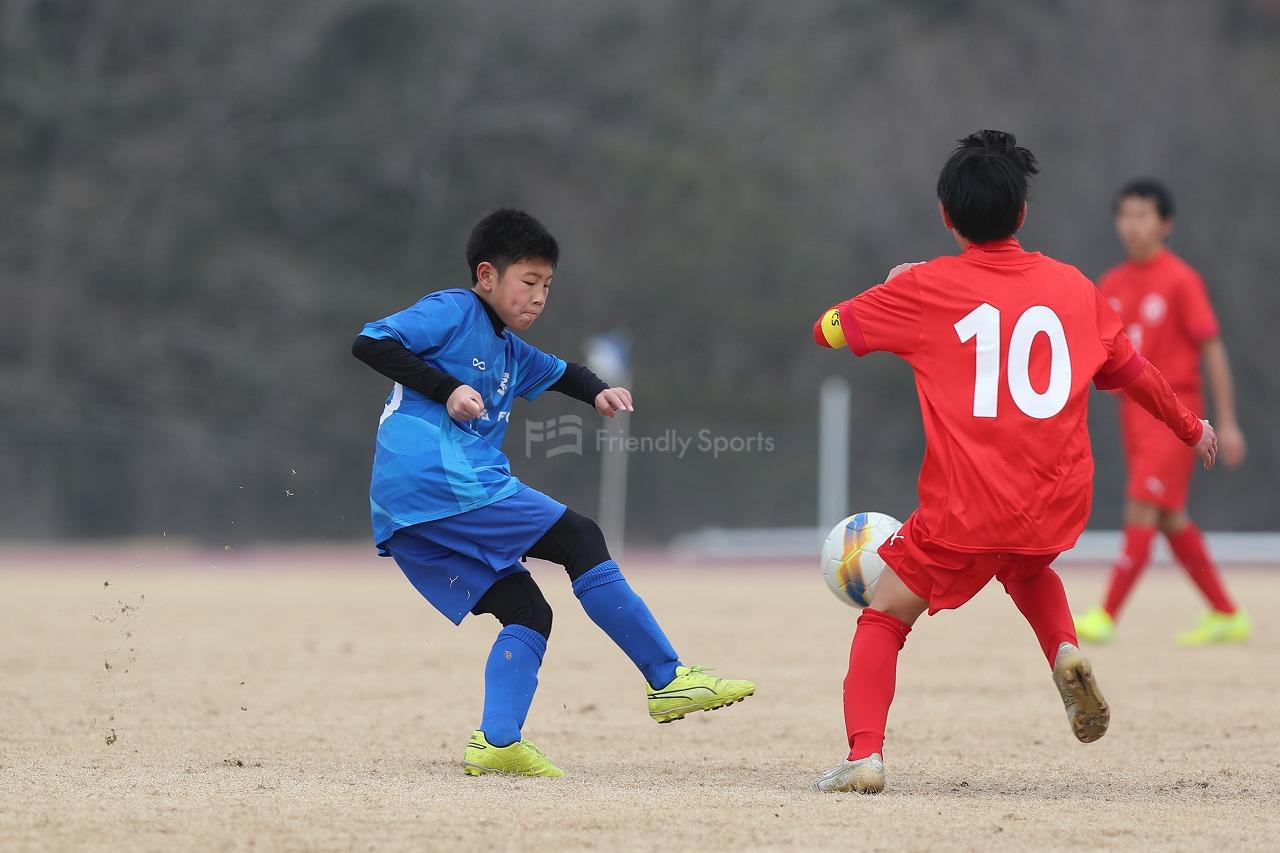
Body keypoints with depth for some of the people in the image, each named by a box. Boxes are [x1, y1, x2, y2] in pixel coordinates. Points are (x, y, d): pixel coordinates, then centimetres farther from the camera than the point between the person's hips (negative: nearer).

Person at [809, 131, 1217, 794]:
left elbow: (827, 329, 8)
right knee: (1027, 567, 37)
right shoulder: (1072, 287, 6)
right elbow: (1133, 373, 19)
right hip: (1058, 503, 4)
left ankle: (864, 755, -8)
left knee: (884, 616, 10)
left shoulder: (923, 289, -3)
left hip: (966, 512, -4)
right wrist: (1190, 427, 37)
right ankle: (1065, 652, 8)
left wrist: (891, 288, 27)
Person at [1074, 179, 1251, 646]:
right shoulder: (1112, 284, 9)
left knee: (1142, 507, -13)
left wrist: (1227, 422, -9)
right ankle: (1226, 615, 20)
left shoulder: (1181, 280, -10)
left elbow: (1212, 349, -9)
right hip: (1133, 409, 7)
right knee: (1170, 518, 11)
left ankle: (1107, 617, -16)